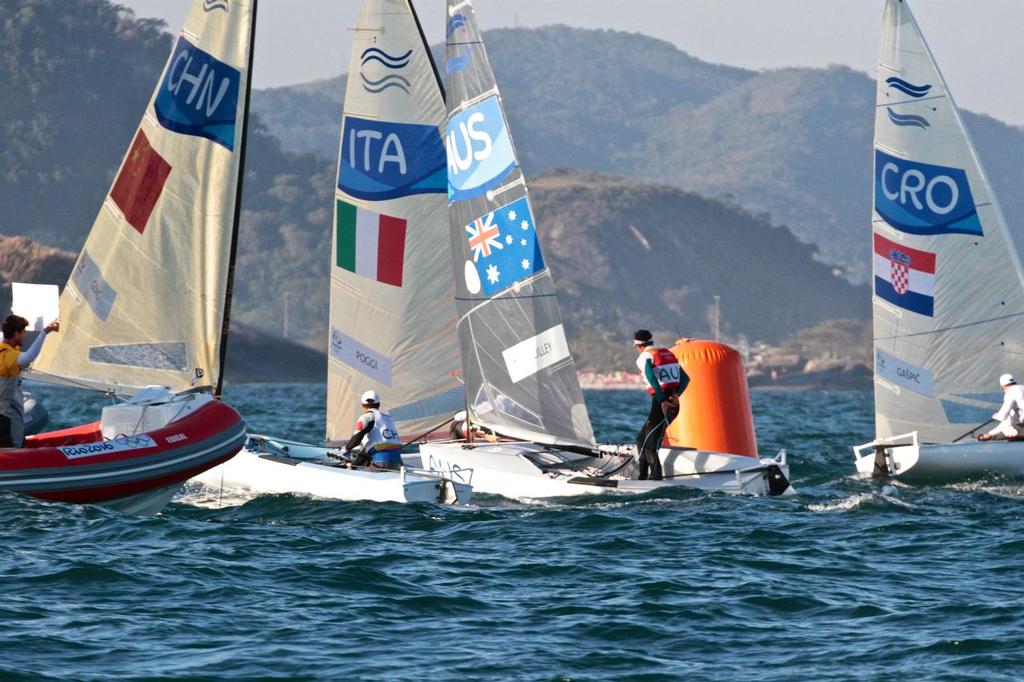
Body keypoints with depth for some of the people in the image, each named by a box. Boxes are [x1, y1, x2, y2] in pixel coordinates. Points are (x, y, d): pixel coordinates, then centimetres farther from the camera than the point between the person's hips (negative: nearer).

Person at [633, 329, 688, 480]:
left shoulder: (644, 358, -3)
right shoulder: (668, 354, 19)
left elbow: (652, 377, -23)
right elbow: (685, 378, 11)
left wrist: (662, 401, -22)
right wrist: (676, 394, -3)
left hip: (661, 405, -8)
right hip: (674, 404, 8)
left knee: (650, 446, -5)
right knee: (642, 439, 19)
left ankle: (656, 479, -13)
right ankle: (642, 478, 21)